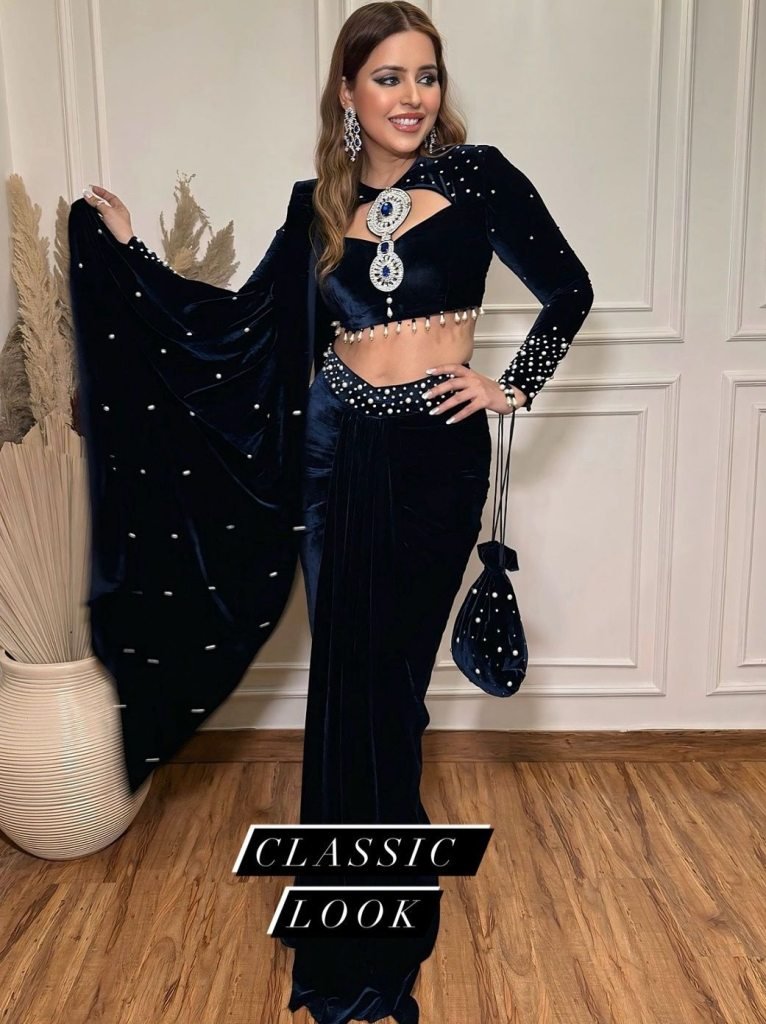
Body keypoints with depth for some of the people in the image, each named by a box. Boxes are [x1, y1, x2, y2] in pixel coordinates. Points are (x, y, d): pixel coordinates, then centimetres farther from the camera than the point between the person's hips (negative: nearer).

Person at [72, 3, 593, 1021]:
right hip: (339, 454, 2)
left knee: (387, 679, 4)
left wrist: (515, 386, 0)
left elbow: (570, 290, 9)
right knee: (349, 680, 7)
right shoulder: (317, 205, 8)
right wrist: (128, 248, 11)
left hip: (440, 453, -2)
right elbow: (239, 323, 9)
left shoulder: (478, 176, 2)